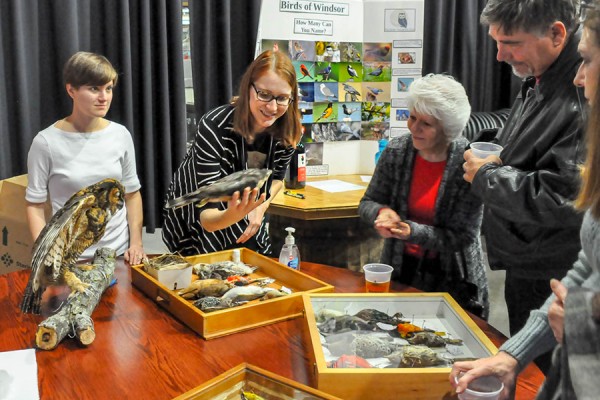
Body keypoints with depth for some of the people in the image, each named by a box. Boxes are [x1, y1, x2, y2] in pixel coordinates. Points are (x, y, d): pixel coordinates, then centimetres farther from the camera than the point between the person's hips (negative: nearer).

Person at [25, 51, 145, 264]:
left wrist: (136, 242, -3)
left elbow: (132, 193, 6)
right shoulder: (46, 142, -10)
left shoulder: (121, 135, -1)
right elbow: (35, 205, -4)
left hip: (119, 253, 3)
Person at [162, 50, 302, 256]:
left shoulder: (287, 131, -18)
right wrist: (231, 215, -56)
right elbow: (207, 217, -36)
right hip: (195, 223, -4)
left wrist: (261, 207, -12)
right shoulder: (214, 128, -33)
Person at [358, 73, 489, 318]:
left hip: (453, 280, -2)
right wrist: (382, 212, -23)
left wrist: (412, 231, -31)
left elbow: (462, 237, -18)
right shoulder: (396, 151, -9)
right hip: (401, 270, 3)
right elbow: (367, 203, 0)